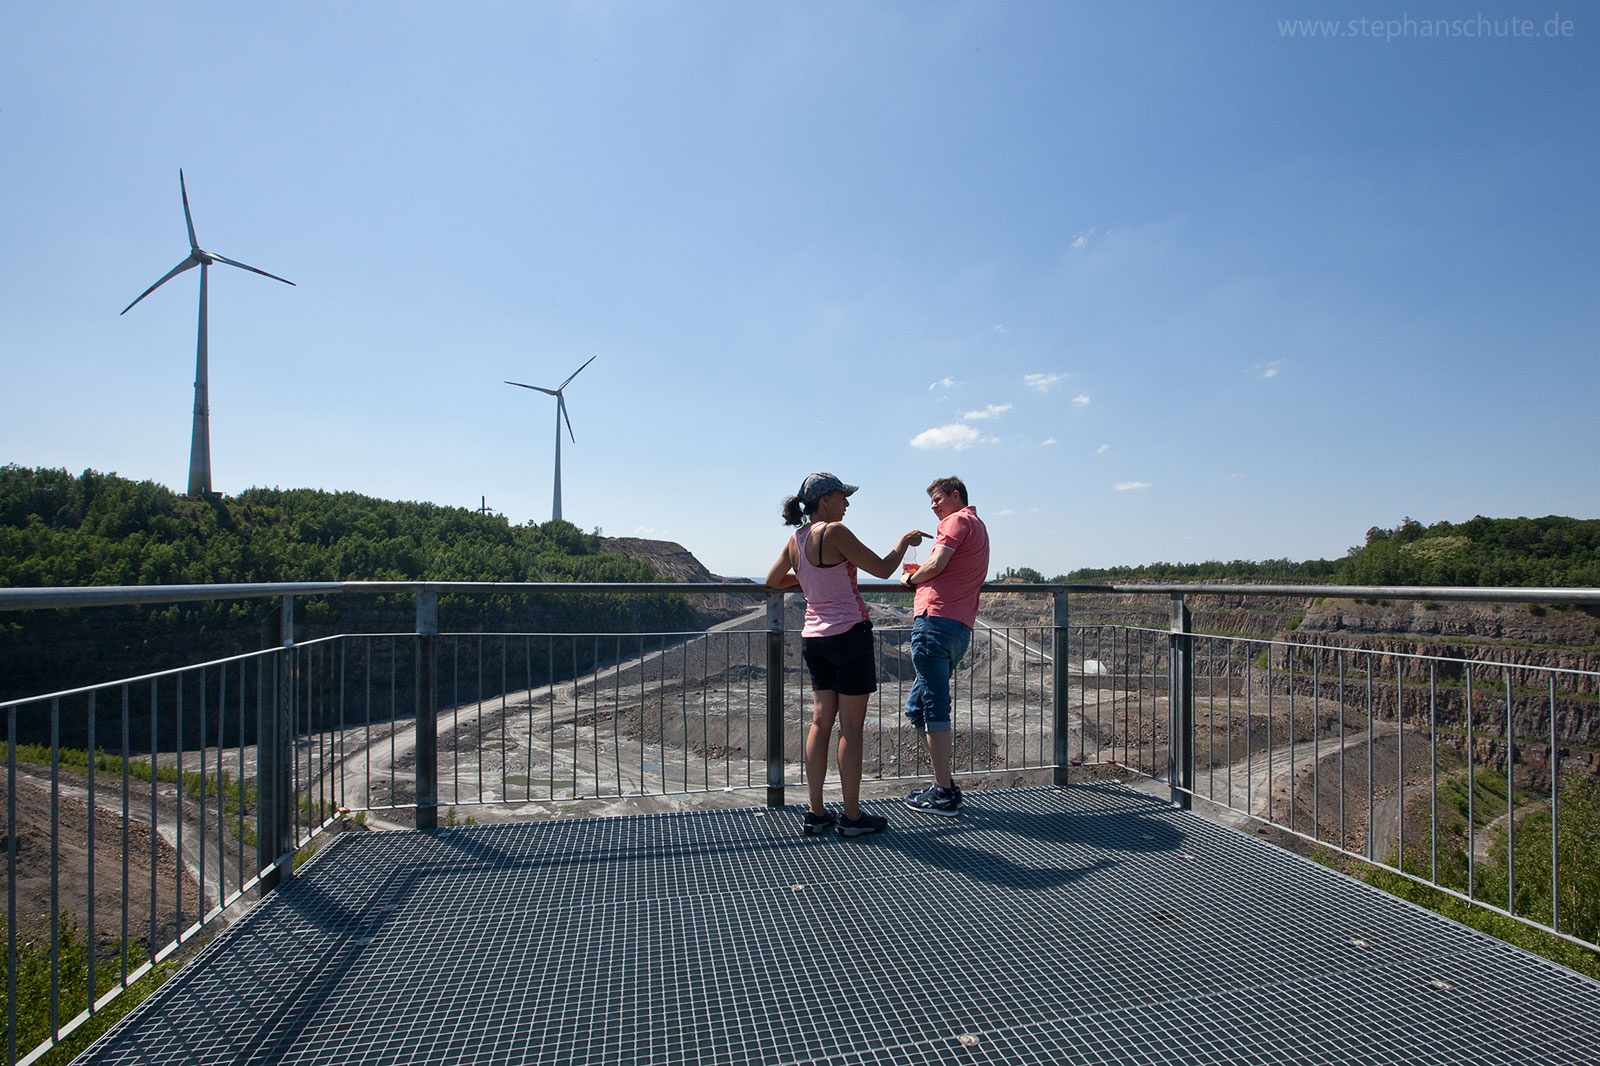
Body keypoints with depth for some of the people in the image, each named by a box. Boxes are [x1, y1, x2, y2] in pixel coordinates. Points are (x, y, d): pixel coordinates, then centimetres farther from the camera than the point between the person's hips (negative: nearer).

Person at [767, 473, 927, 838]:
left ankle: (816, 813, 17)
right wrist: (904, 541, 7)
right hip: (848, 634, -7)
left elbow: (772, 581, 21)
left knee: (821, 721, 11)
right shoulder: (834, 532, -15)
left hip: (813, 637, 7)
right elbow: (882, 569, -10)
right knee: (851, 726, 2)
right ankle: (852, 815, 11)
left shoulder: (796, 540, 7)